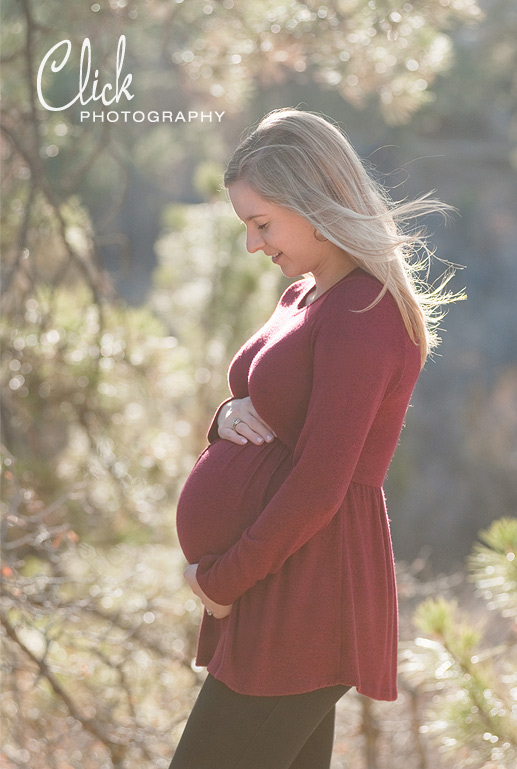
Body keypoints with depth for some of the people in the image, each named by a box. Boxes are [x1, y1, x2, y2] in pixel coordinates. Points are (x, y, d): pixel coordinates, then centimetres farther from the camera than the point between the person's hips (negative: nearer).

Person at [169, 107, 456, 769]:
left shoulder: (362, 314, -16)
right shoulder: (304, 294, 15)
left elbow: (318, 489, -20)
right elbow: (266, 416, 23)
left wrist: (220, 581, -12)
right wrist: (229, 418, -1)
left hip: (306, 596, -10)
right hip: (277, 595, 10)